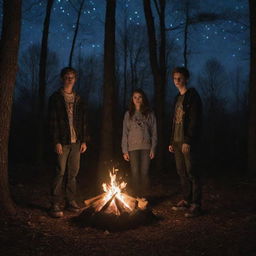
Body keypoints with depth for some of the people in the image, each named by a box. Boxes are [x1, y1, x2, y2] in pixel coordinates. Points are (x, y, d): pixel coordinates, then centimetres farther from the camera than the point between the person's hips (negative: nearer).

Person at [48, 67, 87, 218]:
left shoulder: (78, 99, 15)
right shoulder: (56, 98, 1)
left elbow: (83, 121, 14)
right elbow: (53, 121, -5)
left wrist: (84, 140, 7)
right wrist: (56, 142, -13)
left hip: (76, 142, 4)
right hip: (62, 141, -4)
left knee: (73, 173, 7)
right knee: (60, 173, -5)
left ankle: (71, 201, 15)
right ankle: (56, 205, 0)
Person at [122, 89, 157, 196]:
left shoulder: (149, 114, 7)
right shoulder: (128, 114, 8)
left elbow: (154, 133, 6)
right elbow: (125, 133, 5)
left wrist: (153, 148, -2)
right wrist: (125, 150, -1)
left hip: (146, 147, 0)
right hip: (133, 147, 0)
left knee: (144, 173, -1)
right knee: (135, 173, -1)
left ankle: (145, 195, 8)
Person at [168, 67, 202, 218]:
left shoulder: (192, 96, -6)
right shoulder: (178, 98, 19)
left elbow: (195, 120, -14)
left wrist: (188, 141, -20)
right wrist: (172, 141, 16)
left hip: (188, 142, -8)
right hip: (177, 141, 8)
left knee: (191, 172, -7)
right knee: (182, 172, 10)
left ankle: (196, 205, -3)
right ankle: (187, 201, 19)